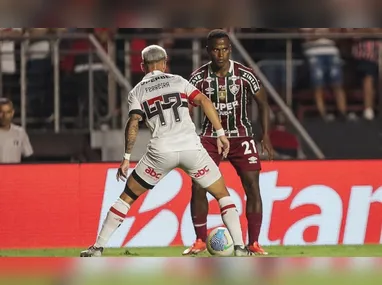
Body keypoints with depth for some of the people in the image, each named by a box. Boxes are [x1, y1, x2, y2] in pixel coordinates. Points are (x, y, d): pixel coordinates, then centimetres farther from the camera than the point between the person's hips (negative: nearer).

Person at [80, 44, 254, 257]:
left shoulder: (137, 92, 14)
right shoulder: (178, 81, 16)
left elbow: (133, 123, -2)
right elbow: (204, 101, 2)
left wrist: (126, 158, -1)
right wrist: (221, 133, 4)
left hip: (161, 151, 0)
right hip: (191, 146, 0)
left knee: (128, 197, 15)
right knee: (222, 195, 15)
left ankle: (98, 247, 12)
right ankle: (240, 247, 3)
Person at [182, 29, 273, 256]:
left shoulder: (244, 75, -12)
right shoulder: (199, 77, -8)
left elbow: (262, 103, 0)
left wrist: (266, 137, -5)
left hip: (241, 137, -1)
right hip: (211, 136, 1)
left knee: (252, 186, -9)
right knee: (198, 187, -9)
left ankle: (254, 243, -1)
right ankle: (200, 241, 5)